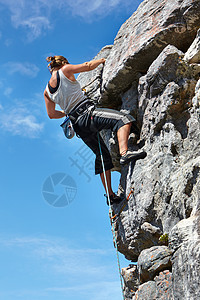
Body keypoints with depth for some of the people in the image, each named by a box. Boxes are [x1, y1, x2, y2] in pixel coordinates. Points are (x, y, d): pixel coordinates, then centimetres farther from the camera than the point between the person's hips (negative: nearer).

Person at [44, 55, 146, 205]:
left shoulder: (47, 91, 19)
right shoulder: (65, 70, 3)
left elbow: (52, 114, 24)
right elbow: (89, 66, 8)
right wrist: (102, 60, 26)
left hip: (78, 125, 7)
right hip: (87, 113, -7)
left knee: (103, 156, 15)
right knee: (123, 119, -17)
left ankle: (110, 194, 15)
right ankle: (124, 153, -42)